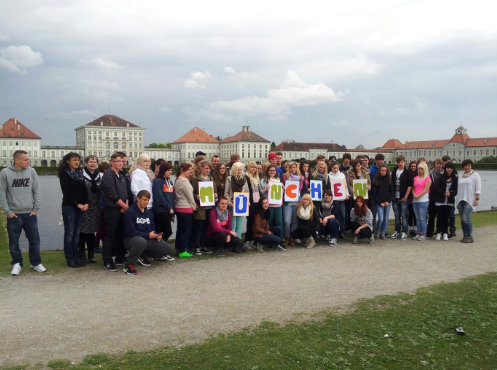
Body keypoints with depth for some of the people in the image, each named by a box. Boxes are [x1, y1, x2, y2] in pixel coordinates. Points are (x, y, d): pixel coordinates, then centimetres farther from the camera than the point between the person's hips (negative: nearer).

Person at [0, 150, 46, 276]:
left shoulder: (31, 171, 2)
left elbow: (36, 191, 6)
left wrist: (36, 208, 0)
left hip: (30, 214, 2)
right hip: (13, 215, -2)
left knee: (34, 240, 6)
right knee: (14, 242, 7)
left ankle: (36, 263, 20)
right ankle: (17, 263, 22)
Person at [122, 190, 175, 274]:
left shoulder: (149, 212, 13)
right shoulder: (130, 212, -10)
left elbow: (152, 228, 17)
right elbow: (130, 231, -18)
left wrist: (157, 235, -7)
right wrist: (148, 235, -19)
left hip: (148, 239, 7)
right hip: (131, 239, -7)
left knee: (169, 249, -6)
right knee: (141, 242, -44)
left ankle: (142, 255, 13)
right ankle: (128, 265, -19)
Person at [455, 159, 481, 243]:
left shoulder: (475, 175, 1)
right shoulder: (460, 176, 16)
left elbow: (478, 189, -4)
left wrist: (477, 199, -13)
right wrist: (457, 200, 17)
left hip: (470, 200, -5)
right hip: (460, 200, 6)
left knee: (466, 219, -14)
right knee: (462, 219, 4)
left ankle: (470, 237, -5)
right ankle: (465, 236, 12)